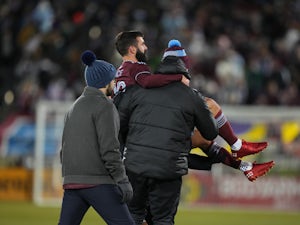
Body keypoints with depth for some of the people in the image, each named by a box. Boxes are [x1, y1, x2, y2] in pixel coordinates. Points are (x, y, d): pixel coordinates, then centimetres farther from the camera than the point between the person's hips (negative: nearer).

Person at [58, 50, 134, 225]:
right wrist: (123, 182, -16)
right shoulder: (104, 106, -7)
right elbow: (109, 148, -16)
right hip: (98, 182, -8)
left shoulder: (76, 108, 20)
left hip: (73, 181, 8)